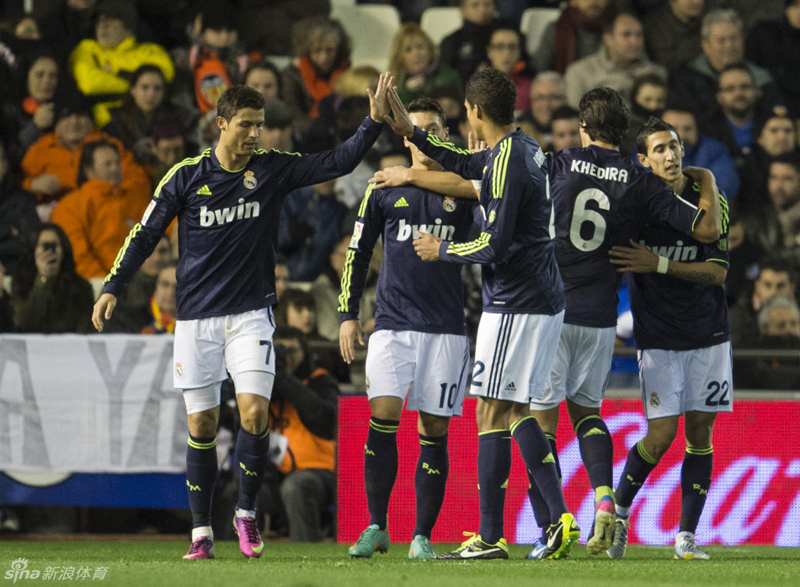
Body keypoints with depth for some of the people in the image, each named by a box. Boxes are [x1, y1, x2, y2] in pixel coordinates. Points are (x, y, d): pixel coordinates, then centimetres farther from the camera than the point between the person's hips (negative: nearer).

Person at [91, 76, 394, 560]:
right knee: (202, 424, 2)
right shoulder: (187, 176, -2)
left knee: (255, 413, -14)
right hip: (196, 318, 0)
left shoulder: (274, 169, 0)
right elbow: (146, 234, 4)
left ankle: (247, 514, 5)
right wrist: (113, 288, -4)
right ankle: (202, 532, 10)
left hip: (251, 315, 0)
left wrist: (375, 122, -18)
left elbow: (338, 162, -6)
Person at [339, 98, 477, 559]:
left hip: (446, 327, 0)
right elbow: (358, 253, 13)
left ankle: (423, 537, 6)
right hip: (393, 324, 0)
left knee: (435, 430, 0)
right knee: (383, 417, -13)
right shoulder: (384, 188, 10)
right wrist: (349, 314, 7)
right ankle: (377, 527, -2)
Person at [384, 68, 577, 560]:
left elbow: (495, 245, -20)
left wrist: (442, 250, -4)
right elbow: (468, 166, 31)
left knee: (492, 414, -6)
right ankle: (560, 518, 8)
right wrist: (410, 132, 31)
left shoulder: (507, 161, -17)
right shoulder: (526, 148, 12)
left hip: (516, 306, -10)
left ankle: (491, 538, -5)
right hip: (545, 302, 10)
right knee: (517, 411, 15)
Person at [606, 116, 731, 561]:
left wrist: (659, 264, -21)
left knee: (700, 432, 1)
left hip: (707, 334, 2)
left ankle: (687, 536, 6)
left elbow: (717, 271, -12)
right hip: (657, 336, -2)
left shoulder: (710, 202, -4)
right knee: (661, 435, -9)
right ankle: (618, 514, 13)